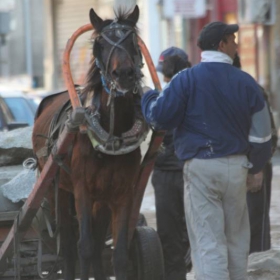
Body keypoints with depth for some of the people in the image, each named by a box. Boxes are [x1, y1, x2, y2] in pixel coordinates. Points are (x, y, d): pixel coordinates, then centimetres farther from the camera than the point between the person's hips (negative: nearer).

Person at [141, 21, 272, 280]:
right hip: (237, 167, 3)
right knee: (236, 239, 17)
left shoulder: (187, 79, -8)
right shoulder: (246, 82, 0)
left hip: (201, 168, -3)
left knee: (208, 241, -4)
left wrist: (148, 96, 12)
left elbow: (159, 117, -10)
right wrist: (255, 166, 19)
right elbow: (261, 132, 3)